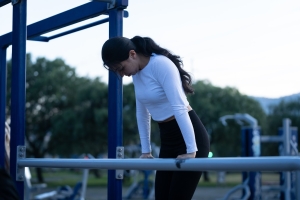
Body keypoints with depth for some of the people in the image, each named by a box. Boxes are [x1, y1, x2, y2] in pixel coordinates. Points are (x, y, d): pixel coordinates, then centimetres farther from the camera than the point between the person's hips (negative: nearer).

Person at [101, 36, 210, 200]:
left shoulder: (161, 65, -20)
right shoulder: (137, 73, 6)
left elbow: (179, 108, -26)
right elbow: (142, 113, 14)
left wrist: (191, 150, -28)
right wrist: (145, 150, 15)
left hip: (190, 137, -8)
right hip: (167, 140, 8)